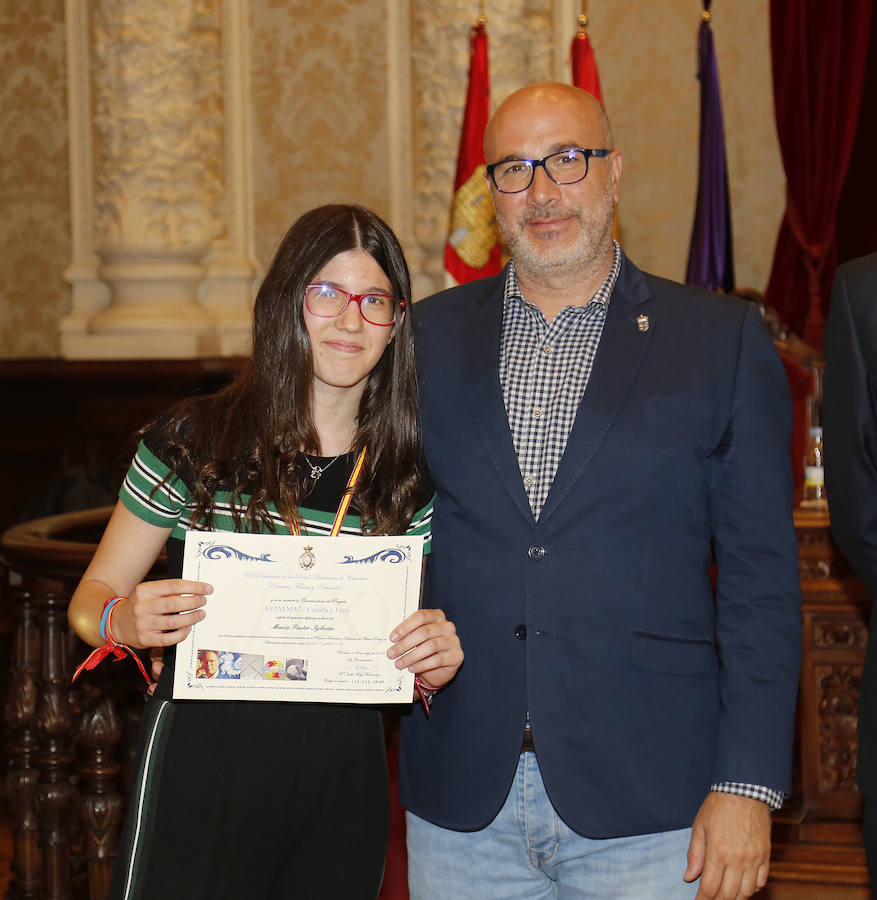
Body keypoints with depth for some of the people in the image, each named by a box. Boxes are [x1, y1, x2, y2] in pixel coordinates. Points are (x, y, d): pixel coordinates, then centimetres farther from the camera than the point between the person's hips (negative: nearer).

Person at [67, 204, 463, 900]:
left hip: (344, 781, 3)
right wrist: (126, 622, -20)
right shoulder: (192, 442, -4)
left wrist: (436, 663, -9)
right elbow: (91, 598, 3)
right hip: (204, 763, -3)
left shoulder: (410, 476, 5)